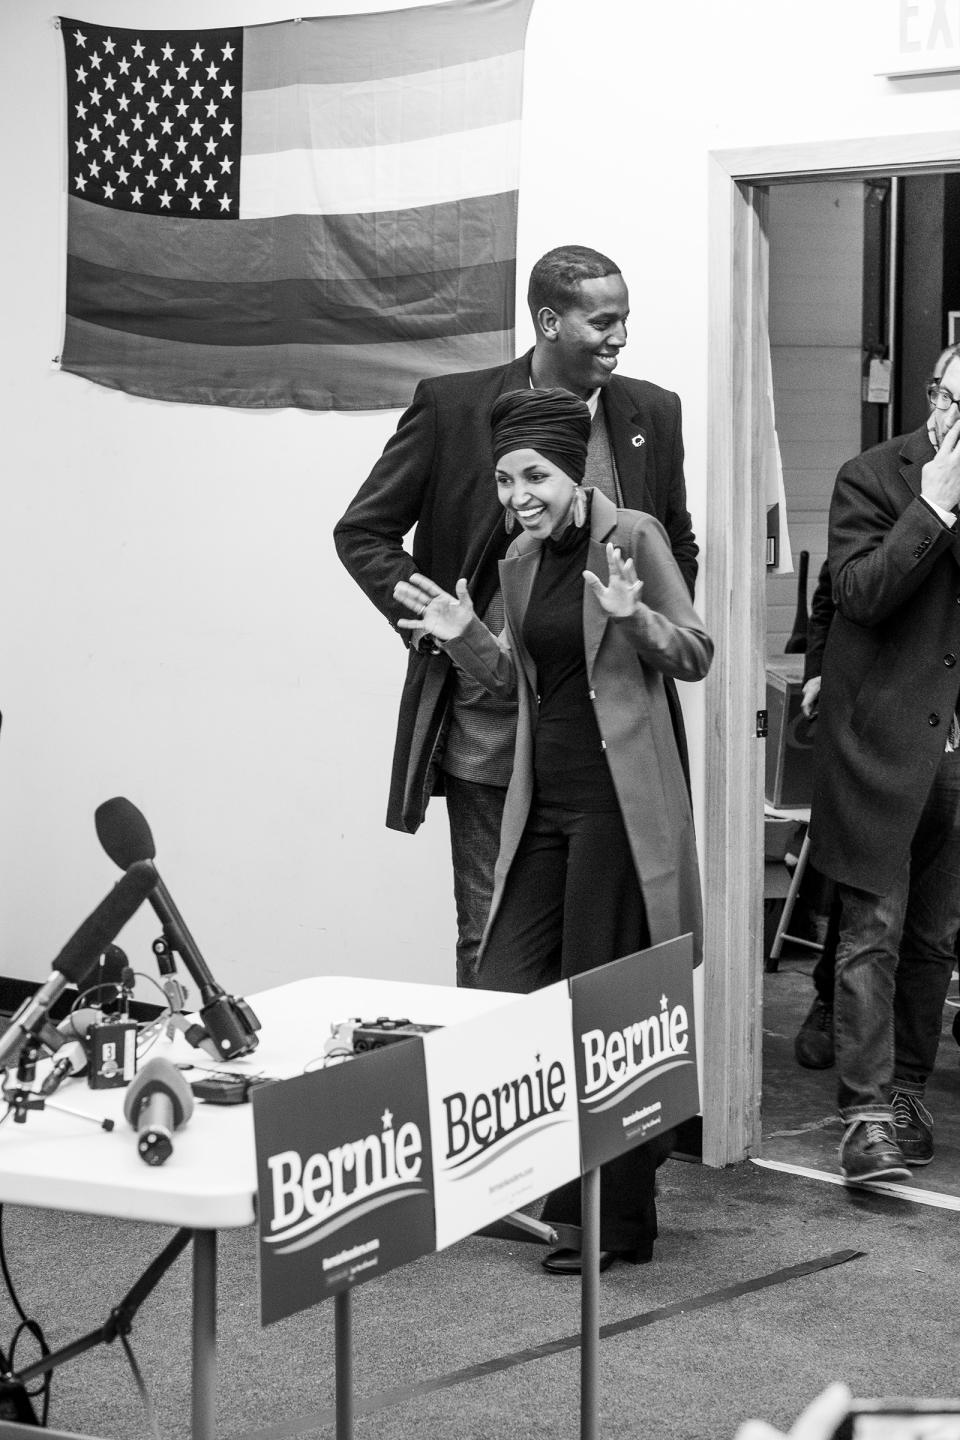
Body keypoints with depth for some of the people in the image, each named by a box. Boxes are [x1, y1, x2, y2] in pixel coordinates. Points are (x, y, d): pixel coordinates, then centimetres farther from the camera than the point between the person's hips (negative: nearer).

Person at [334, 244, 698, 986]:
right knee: (492, 934, 3)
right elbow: (363, 533, 2)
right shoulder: (453, 406, -4)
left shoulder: (652, 414, 6)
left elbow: (679, 547, 22)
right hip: (489, 723, -3)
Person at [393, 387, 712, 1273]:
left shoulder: (632, 537, -7)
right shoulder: (521, 562, 13)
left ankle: (615, 1222, 12)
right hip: (545, 804, 7)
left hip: (619, 806, -7)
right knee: (502, 997, 2)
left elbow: (696, 657, -6)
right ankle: (559, 1196, 19)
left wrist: (632, 617, -24)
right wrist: (463, 636, 4)